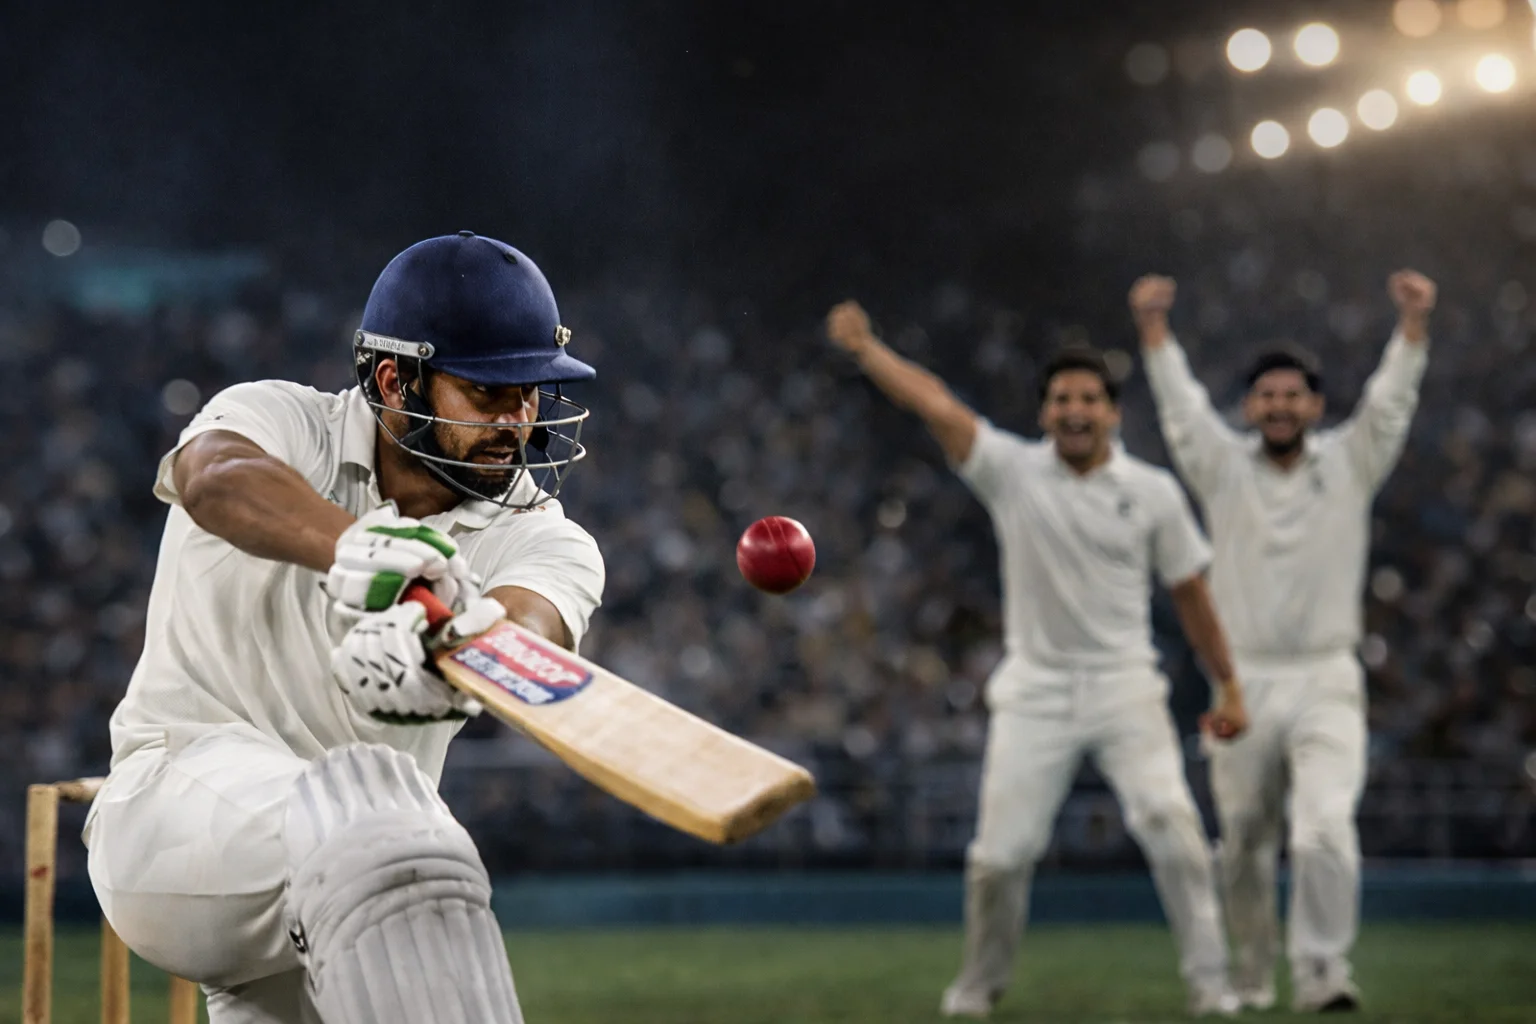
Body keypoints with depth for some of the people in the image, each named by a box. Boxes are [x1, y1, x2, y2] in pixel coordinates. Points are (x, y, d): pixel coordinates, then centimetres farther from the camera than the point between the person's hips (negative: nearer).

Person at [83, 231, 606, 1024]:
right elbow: (218, 478, -29)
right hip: (179, 791, -5)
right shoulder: (283, 422, -3)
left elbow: (526, 633, -25)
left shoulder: (543, 540, 0)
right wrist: (349, 543, -52)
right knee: (368, 804, -35)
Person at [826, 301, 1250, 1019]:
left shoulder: (1153, 492, 1)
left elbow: (1189, 592, 8)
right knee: (1000, 852, -2)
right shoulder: (1012, 471, 0)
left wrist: (1227, 685, 9)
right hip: (1035, 691, 0)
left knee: (1169, 824, -17)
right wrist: (864, 347, -23)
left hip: (1124, 689, 0)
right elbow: (934, 402, -11)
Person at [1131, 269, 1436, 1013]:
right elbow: (1179, 403, 1)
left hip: (1326, 684, -1)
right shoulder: (1224, 467, 7)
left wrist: (1414, 321, -16)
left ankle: (1322, 973, -19)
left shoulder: (1349, 464, 6)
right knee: (1245, 845, 7)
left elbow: (1391, 401, -3)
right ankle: (1250, 976, 23)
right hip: (1244, 684, 1)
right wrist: (1153, 325, -11)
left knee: (1327, 826, -19)